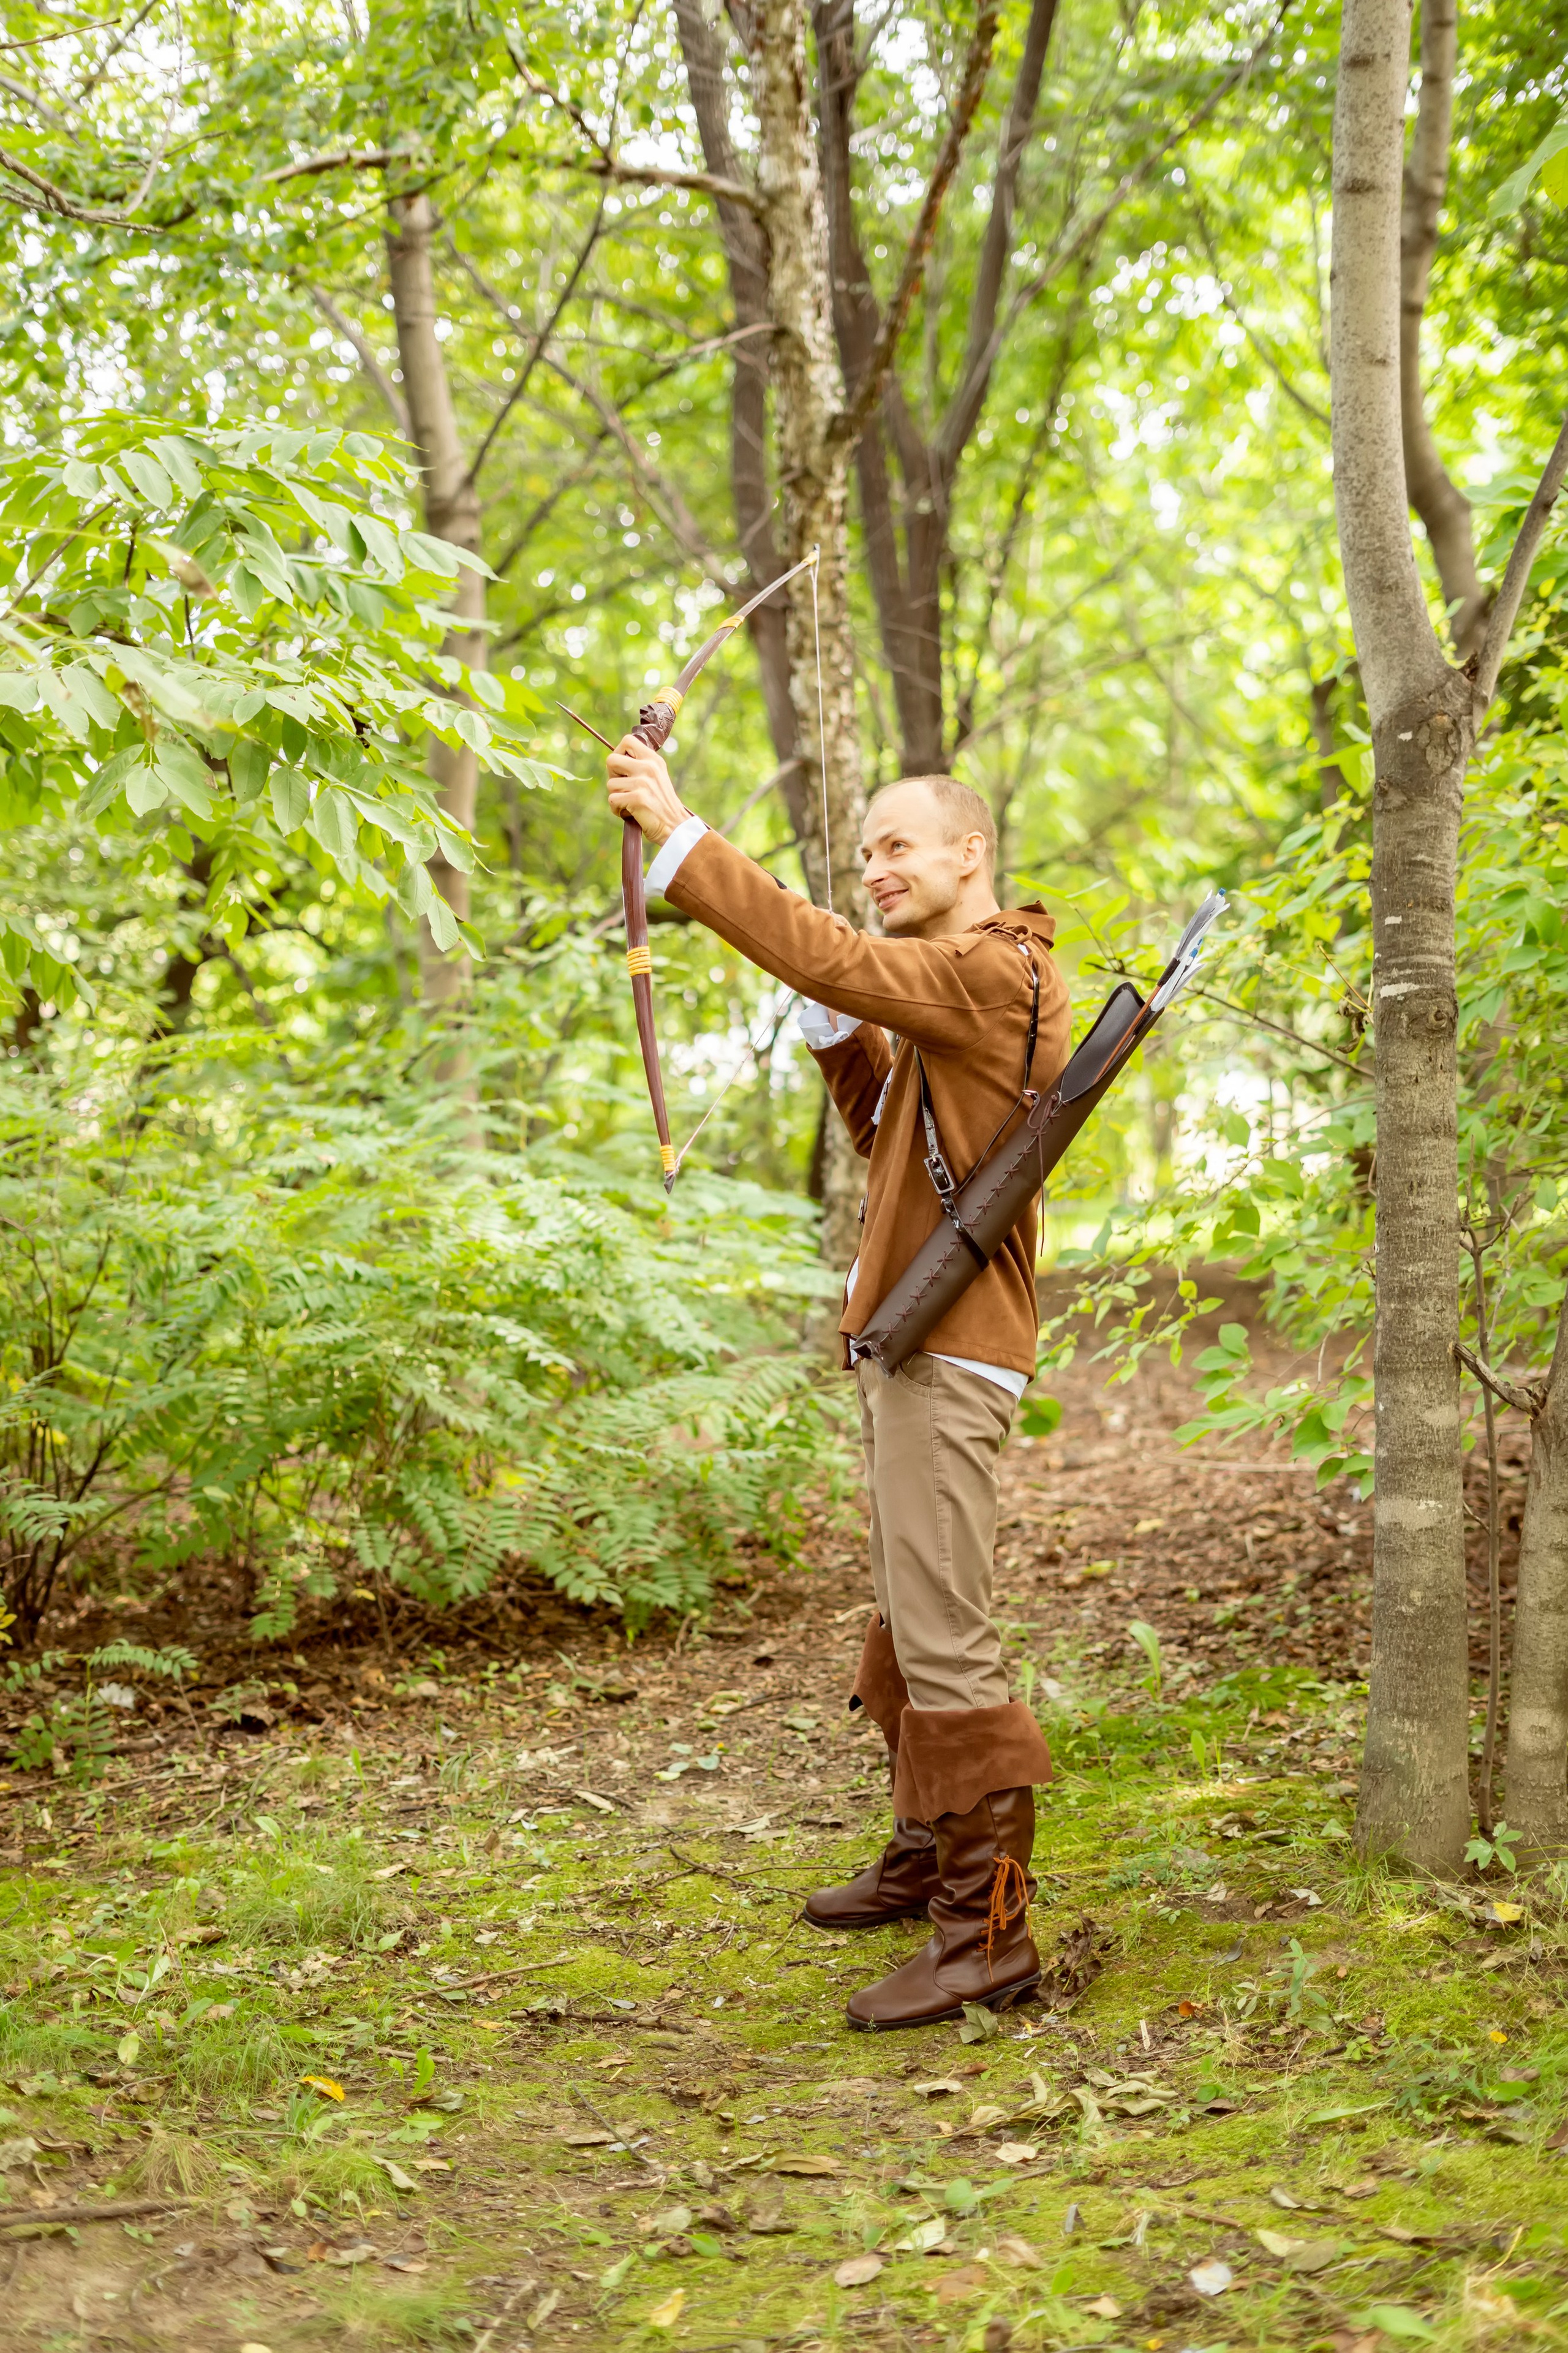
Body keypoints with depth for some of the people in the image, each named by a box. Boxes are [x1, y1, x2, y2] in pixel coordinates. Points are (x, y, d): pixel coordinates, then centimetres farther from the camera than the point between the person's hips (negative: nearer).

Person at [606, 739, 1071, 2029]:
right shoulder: (958, 988, 20)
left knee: (944, 1637, -11)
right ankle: (932, 1849, 35)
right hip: (912, 1341, 11)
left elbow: (824, 955, -25)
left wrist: (678, 831, -25)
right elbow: (892, 1138, 21)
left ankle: (989, 1926, -7)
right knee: (912, 1622, 21)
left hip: (950, 1352, -11)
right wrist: (843, 1033, 6)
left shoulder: (995, 975, -13)